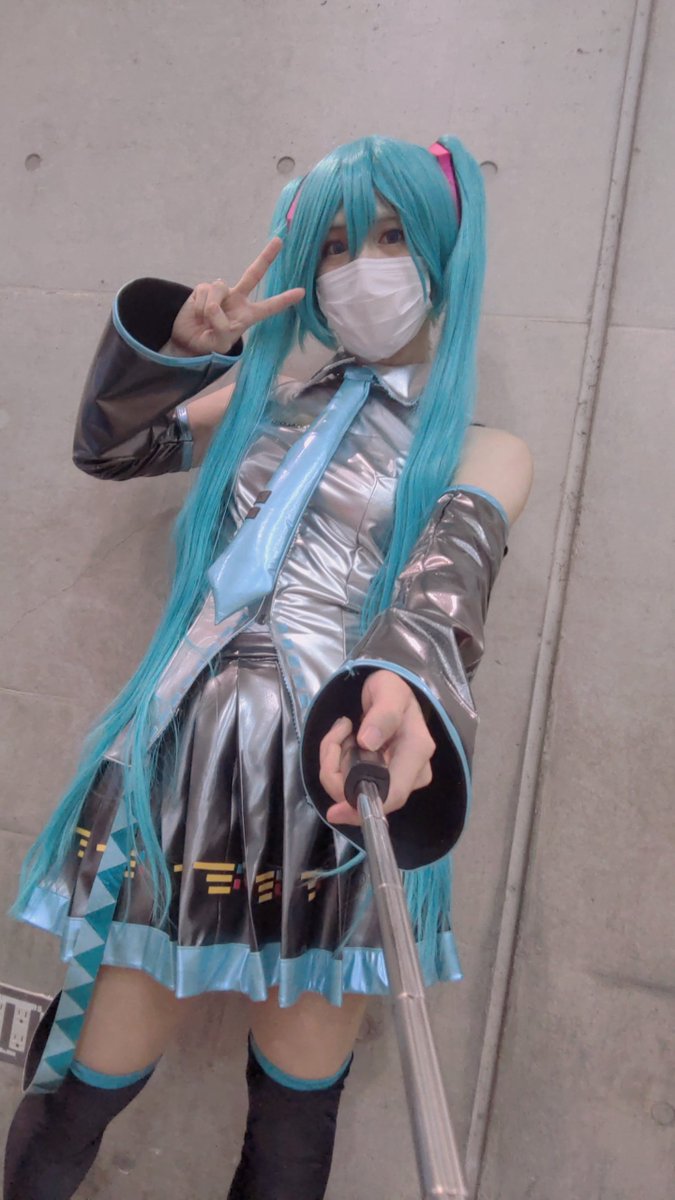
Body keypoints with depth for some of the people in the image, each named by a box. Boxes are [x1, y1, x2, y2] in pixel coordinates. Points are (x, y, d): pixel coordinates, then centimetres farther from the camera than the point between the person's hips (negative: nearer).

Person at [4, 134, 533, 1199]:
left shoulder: (480, 449, 6)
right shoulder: (269, 404, 18)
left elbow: (443, 585, -13)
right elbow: (108, 447, 22)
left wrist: (398, 686, -36)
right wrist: (176, 342, 4)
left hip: (333, 787, -2)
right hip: (180, 763, 3)